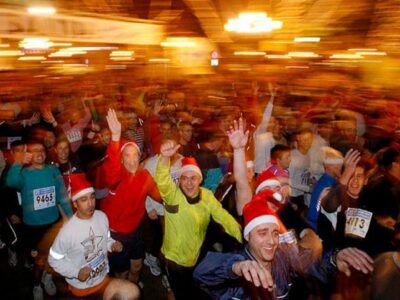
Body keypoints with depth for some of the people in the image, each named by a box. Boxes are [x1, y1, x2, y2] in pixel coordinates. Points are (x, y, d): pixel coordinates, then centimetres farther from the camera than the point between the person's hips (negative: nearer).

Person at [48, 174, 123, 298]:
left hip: (103, 278, 4)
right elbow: (53, 259, -15)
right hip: (80, 287, -4)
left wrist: (112, 244, -15)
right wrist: (76, 272, -23)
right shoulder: (68, 230, -28)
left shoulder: (102, 217, -13)